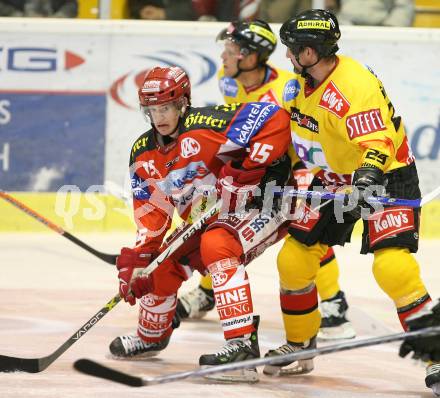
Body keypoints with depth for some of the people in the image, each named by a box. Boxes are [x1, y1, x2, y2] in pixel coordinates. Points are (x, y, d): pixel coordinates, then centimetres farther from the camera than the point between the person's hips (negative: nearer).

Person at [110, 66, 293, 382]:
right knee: (162, 262, 7)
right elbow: (151, 214, 4)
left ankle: (243, 344, -41)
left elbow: (274, 119, -33)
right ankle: (151, 336, 36)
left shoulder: (205, 126, -25)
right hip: (206, 222, 9)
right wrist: (135, 260, -7)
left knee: (216, 245, -34)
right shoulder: (143, 155, 1)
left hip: (258, 204, -9)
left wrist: (249, 166, -33)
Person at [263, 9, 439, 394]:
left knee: (391, 265, -25)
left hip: (388, 177, -9)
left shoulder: (356, 86, -29)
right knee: (294, 258, 4)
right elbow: (295, 136, 16)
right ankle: (300, 346, 23)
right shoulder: (304, 83, -1)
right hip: (334, 180, 9)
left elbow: (378, 143, -37)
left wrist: (368, 177, -52)